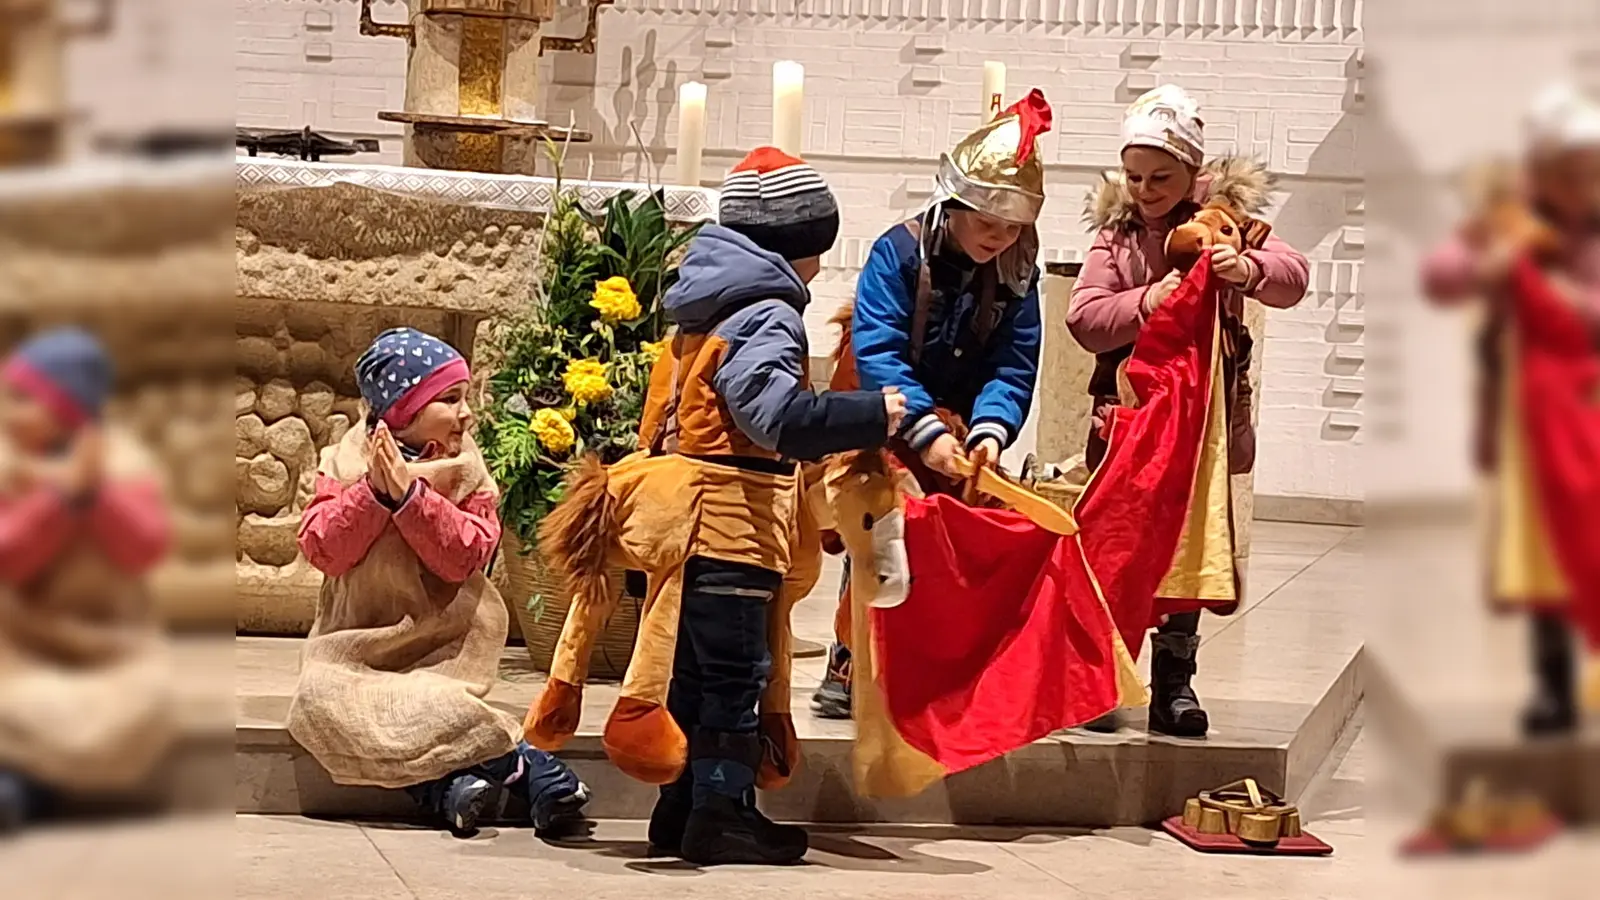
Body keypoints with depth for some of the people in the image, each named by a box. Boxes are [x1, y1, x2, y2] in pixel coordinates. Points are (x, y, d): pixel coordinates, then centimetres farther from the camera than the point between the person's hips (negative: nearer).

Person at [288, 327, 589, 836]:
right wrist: (373, 491, -20)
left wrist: (409, 492, -21)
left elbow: (464, 558, -13)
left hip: (440, 640, -1)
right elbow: (321, 551, -8)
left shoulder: (466, 473, 2)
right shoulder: (347, 463, 3)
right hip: (360, 640, 1)